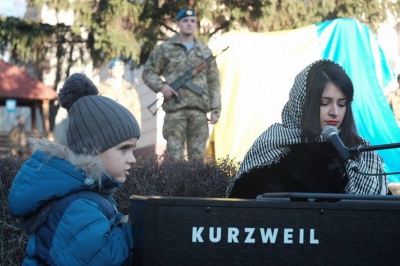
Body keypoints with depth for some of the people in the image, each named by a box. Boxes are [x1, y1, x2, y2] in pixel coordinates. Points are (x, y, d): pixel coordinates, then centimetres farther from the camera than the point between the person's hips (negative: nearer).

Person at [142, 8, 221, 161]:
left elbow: (213, 83, 15)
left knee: (198, 155, 4)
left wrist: (215, 110, 6)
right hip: (175, 109, -3)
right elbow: (148, 73, 10)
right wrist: (160, 86, -10)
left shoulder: (205, 52, 15)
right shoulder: (165, 49, 7)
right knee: (174, 155, -5)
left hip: (199, 110, 3)